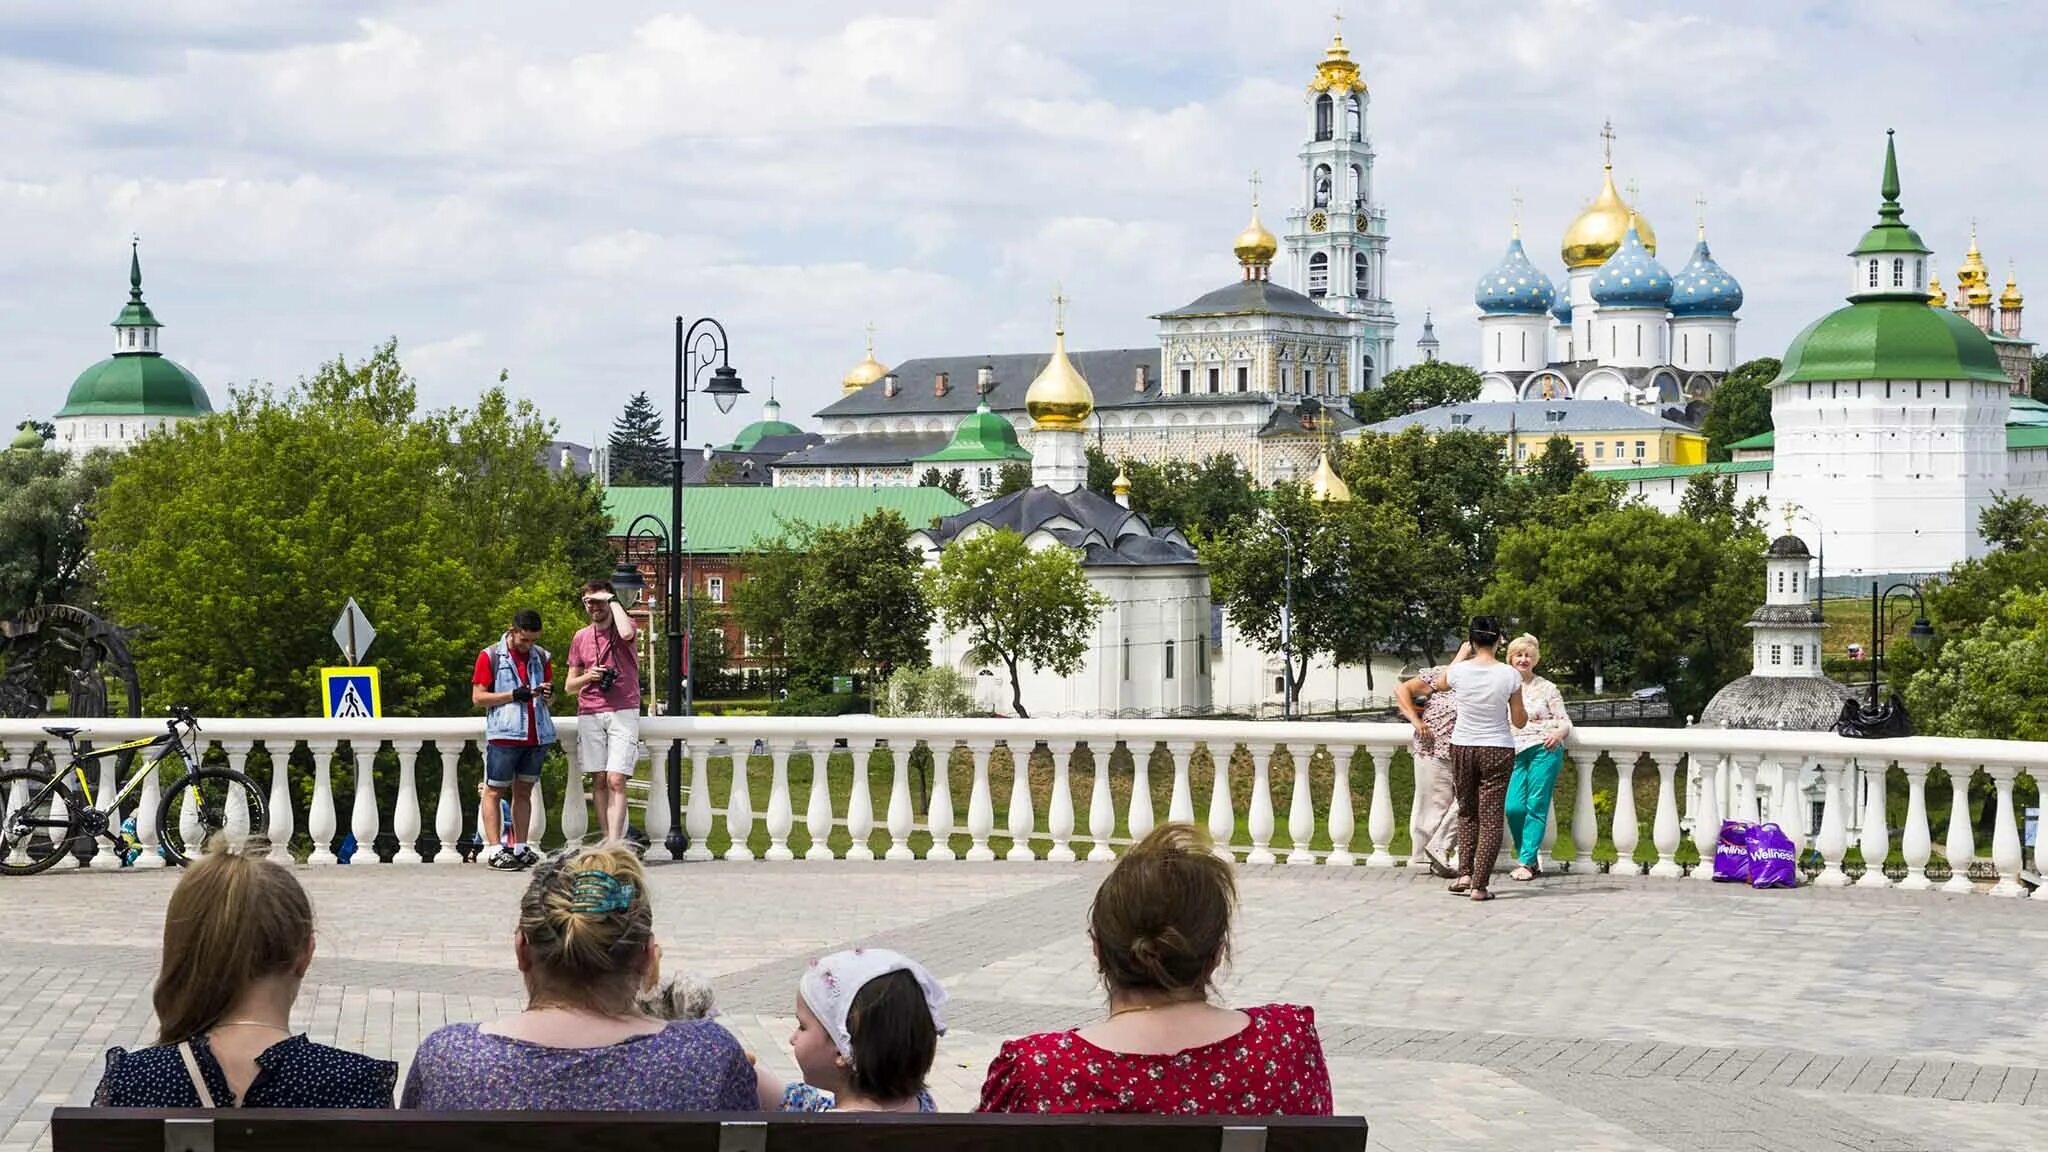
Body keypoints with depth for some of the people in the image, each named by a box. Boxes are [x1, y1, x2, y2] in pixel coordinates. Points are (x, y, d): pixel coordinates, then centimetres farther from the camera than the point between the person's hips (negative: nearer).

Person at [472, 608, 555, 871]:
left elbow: (550, 697, 21)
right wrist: (513, 695, -14)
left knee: (524, 791, 8)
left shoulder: (541, 657, 13)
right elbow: (478, 697, -3)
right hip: (503, 734, -4)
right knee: (494, 790, -5)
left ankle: (520, 848, 12)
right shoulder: (490, 656, 0)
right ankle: (493, 850, -6)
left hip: (536, 735, 5)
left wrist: (548, 694, -4)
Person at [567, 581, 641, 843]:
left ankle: (614, 844, -19)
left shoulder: (624, 624, 4)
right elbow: (570, 685, 18)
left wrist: (613, 601, -11)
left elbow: (626, 633, -24)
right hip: (589, 715, 4)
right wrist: (588, 677, -4)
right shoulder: (581, 637, 14)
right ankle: (607, 840, 6)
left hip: (623, 713, -4)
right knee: (599, 781, 2)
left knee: (616, 780, -13)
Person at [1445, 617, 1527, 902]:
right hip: (1497, 751, -2)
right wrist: (1525, 713, 18)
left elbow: (1442, 681, 19)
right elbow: (1519, 721, -3)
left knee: (1467, 812, 19)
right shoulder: (1509, 675, -12)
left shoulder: (1459, 671, -8)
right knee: (1491, 817, 3)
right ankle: (1479, 885, -1)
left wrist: (1463, 653, 28)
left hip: (1462, 747, 2)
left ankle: (1464, 873, 9)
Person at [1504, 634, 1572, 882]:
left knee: (1536, 806, -8)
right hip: (1516, 753, 3)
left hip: (1544, 750, -3)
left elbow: (1564, 720, 6)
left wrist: (1558, 733, -16)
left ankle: (1527, 861, -5)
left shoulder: (1546, 688, 6)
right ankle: (1528, 859, 7)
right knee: (1514, 807, -9)